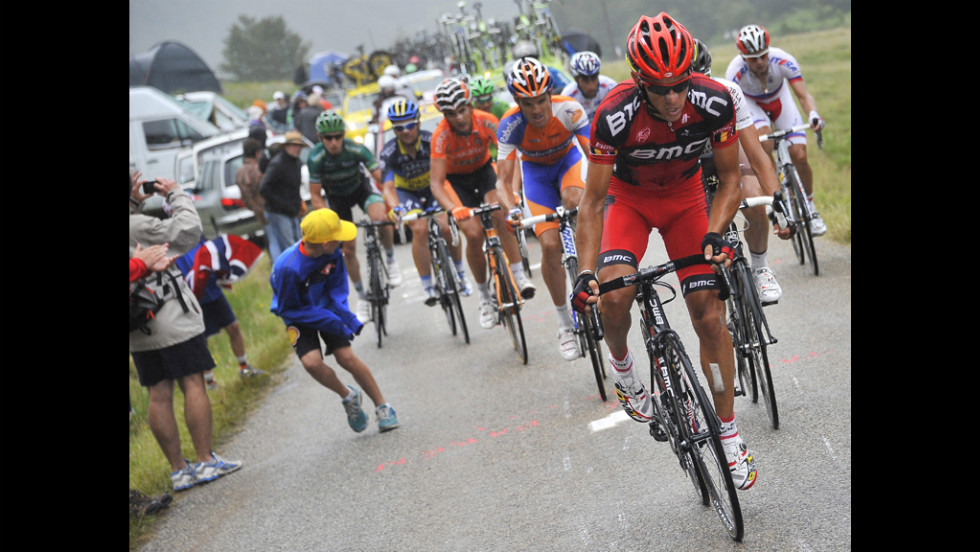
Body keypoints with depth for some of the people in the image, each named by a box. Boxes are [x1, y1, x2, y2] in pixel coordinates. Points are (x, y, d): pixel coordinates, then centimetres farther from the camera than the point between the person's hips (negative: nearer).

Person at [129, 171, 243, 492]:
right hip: (172, 324, -7)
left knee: (158, 396, 7)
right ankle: (206, 462, 3)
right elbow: (188, 230, -17)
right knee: (193, 385, 0)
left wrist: (136, 203, 14)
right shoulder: (138, 226, -17)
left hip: (139, 333, 7)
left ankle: (178, 469, 13)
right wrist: (177, 195, -5)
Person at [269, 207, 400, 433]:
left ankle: (382, 406, 3)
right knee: (312, 362, -23)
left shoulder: (333, 253, -19)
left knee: (346, 357, -12)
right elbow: (288, 310, -22)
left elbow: (337, 288, -4)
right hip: (298, 316, -3)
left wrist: (347, 317, -22)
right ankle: (348, 396, 5)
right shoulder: (287, 268, -35)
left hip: (326, 307, 3)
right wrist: (331, 321, -25)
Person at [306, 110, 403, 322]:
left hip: (361, 187, -1)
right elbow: (315, 196, -20)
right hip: (336, 197, 1)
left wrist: (392, 207, -41)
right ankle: (362, 297, 17)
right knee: (348, 248, -2)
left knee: (381, 218, -34)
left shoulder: (356, 149, -30)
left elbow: (381, 178, -29)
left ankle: (391, 260, -7)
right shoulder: (315, 158, -28)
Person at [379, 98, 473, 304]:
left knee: (447, 227, -20)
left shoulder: (430, 141, -25)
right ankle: (427, 287, -17)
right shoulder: (389, 153, -26)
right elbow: (388, 187, -35)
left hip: (432, 187, 1)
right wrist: (395, 208, -56)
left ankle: (460, 274, 6)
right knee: (420, 229, -26)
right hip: (406, 193, -1)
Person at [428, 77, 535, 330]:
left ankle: (519, 275, -19)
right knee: (473, 234, -17)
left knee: (500, 214, -28)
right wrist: (454, 210, -51)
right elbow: (436, 183, -34)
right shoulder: (441, 136, -30)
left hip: (484, 169, 1)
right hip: (456, 179, -1)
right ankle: (485, 297, 1)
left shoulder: (486, 121, -28)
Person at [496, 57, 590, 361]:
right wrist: (511, 209, -51)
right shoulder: (510, 125, -30)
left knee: (574, 200, -36)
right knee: (550, 245, -12)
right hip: (535, 170, 0)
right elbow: (504, 179, -32)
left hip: (568, 159, 0)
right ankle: (565, 324, 4)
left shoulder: (570, 109, -31)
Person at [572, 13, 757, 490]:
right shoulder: (615, 115, -34)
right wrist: (586, 272, -34)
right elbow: (592, 202, -25)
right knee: (614, 293, -29)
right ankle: (622, 370, 5)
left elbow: (729, 179, -13)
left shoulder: (714, 102, -28)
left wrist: (715, 233, -28)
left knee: (708, 315, -6)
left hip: (685, 196, 1)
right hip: (629, 196, -1)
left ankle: (729, 436, 9)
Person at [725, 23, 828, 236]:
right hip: (751, 104, -1)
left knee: (799, 155, -12)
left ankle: (810, 208, 10)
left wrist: (813, 114, -55)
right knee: (765, 140, -33)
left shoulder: (782, 60, -33)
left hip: (780, 100, 1)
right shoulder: (736, 71, -34)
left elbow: (804, 95, -34)